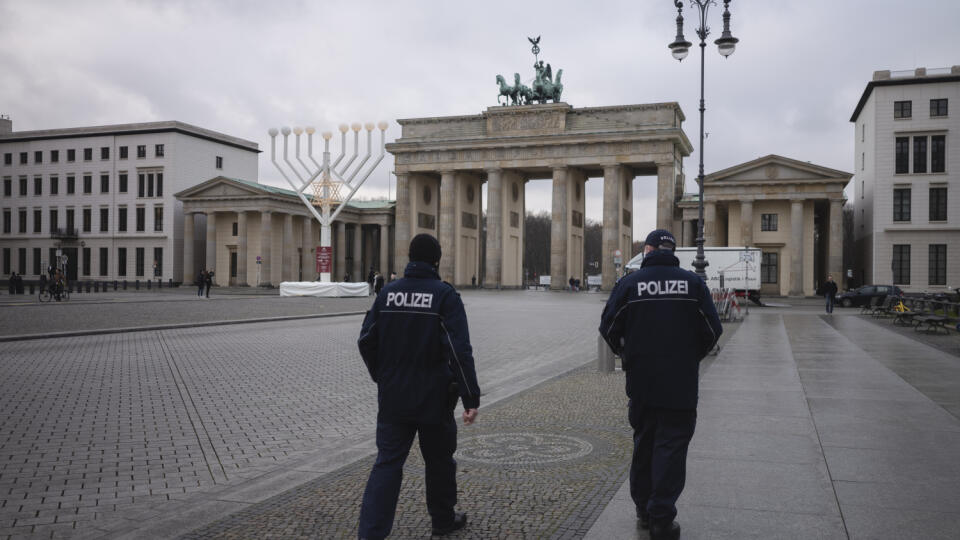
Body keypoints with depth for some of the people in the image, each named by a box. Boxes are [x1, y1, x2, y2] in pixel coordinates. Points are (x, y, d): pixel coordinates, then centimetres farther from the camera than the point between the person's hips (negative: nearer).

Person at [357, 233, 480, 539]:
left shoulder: (388, 292, 3)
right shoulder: (444, 295, -11)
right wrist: (471, 398, -16)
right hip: (433, 399, -3)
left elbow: (366, 340, 6)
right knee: (439, 460, 16)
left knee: (387, 463, 6)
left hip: (392, 397, 3)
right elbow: (460, 350, -18)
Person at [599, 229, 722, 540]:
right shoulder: (693, 283, -2)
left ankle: (644, 509, 28)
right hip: (681, 383, -1)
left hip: (640, 382, 2)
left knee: (643, 443, 16)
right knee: (671, 448, 3)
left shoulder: (629, 283, -3)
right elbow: (712, 330, 0)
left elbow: (609, 328, -1)